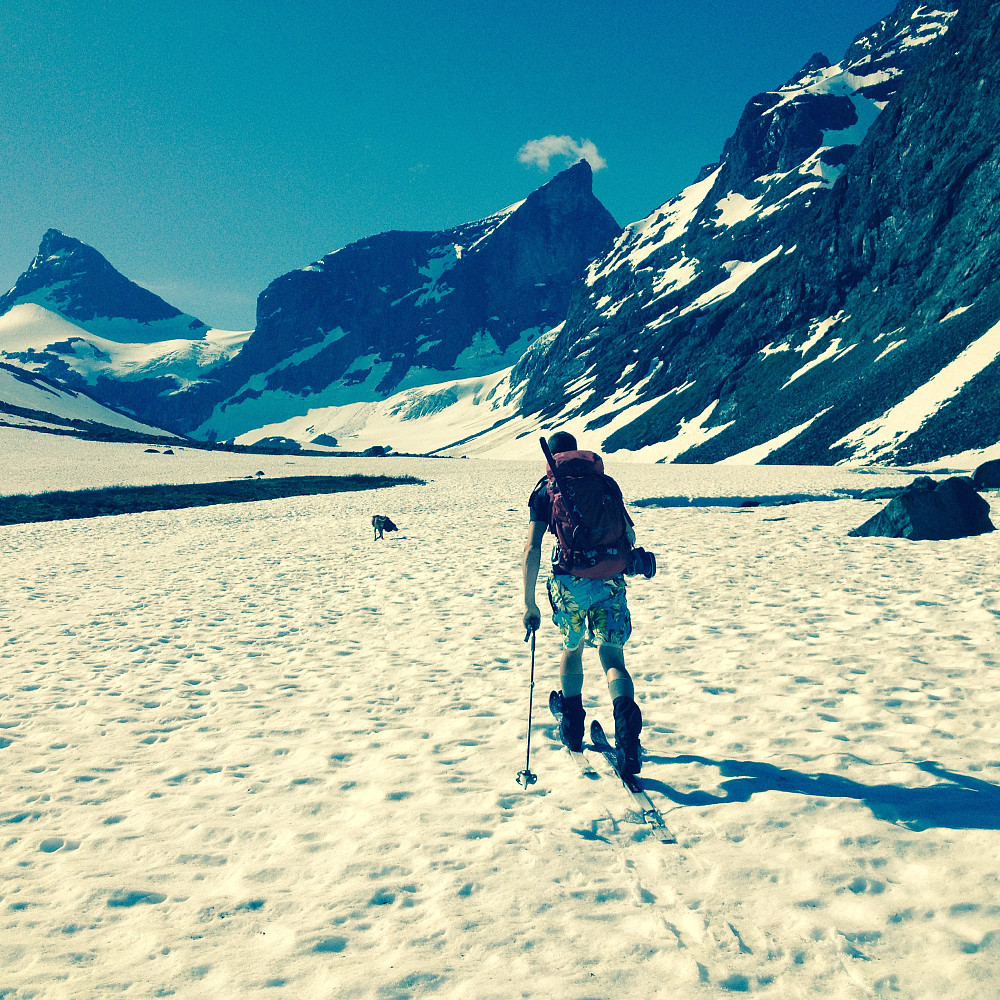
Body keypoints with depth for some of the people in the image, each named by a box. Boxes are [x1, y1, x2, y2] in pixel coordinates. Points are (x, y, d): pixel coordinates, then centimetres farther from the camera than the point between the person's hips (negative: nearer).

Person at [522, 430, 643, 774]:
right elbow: (629, 535, 17)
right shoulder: (605, 482, 13)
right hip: (610, 581, 0)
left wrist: (529, 602, 1)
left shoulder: (546, 488, 7)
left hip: (569, 581, 0)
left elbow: (532, 548, -2)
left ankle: (572, 727, 33)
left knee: (572, 648, 23)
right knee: (612, 657, 3)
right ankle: (626, 714, -25)